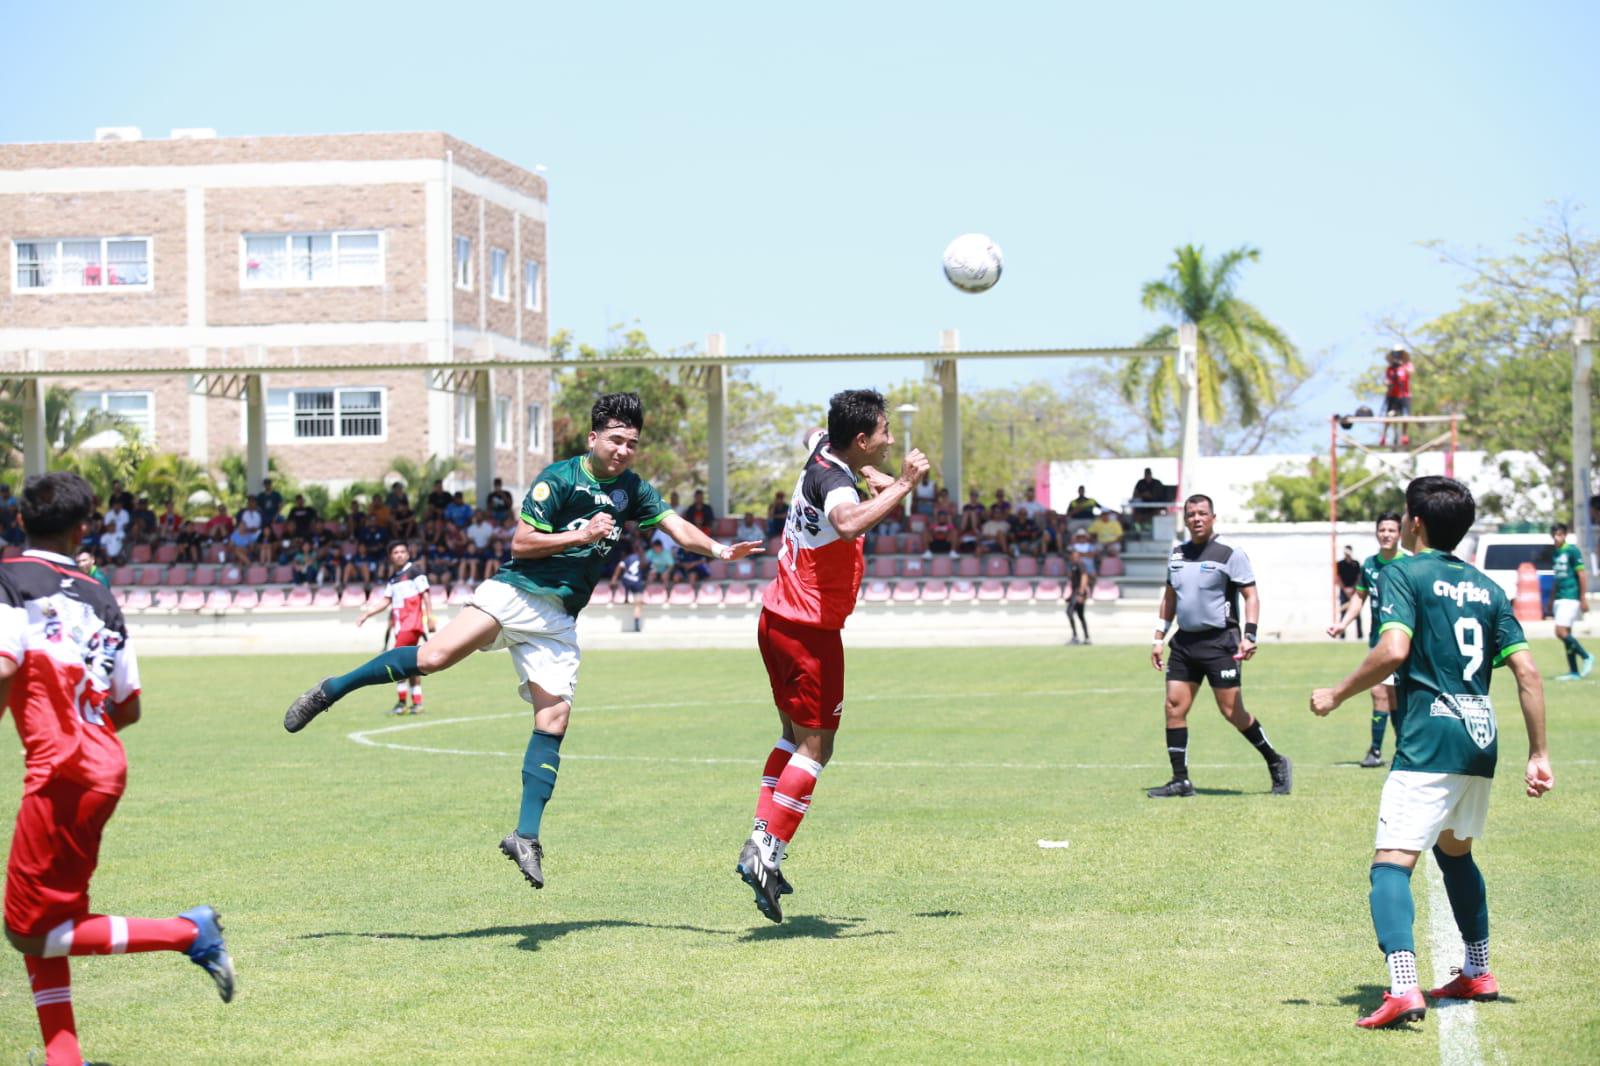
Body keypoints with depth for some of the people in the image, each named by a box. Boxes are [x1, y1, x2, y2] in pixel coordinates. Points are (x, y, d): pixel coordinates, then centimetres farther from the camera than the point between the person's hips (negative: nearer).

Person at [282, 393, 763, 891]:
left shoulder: (631, 490, 13)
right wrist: (582, 536, -14)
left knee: (554, 718, -8)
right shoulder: (559, 478, -5)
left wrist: (718, 549, -5)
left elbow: (676, 526, 10)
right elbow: (521, 542, -7)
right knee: (436, 655, -24)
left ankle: (526, 836, -5)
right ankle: (332, 689, -9)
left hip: (558, 621, 5)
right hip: (515, 593, -5)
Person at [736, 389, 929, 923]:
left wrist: (874, 477, 26)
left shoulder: (823, 453, 5)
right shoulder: (833, 482, -22)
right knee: (815, 747, -4)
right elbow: (848, 523, -47)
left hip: (777, 619, 10)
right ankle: (767, 854, -9)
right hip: (810, 632, -10)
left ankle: (759, 845, 13)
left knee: (795, 735, 17)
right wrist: (901, 488, -41)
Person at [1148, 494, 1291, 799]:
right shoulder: (1177, 555, 12)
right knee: (1174, 707, -2)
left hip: (1219, 641, -6)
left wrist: (1249, 635, -19)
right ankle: (1180, 780, 3)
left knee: (1232, 711, -6)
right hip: (1184, 641, 6)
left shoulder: (1230, 555, -6)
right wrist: (1159, 638, 17)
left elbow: (1251, 596, -7)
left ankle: (1276, 763, 12)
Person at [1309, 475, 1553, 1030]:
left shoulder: (1403, 574, -3)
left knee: (1391, 863, -13)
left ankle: (1403, 989, -31)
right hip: (1481, 739, 7)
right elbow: (1527, 672, 10)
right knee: (1454, 851, 29)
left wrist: (1337, 694, -6)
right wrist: (1538, 754, 12)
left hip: (1428, 743, -7)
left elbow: (1393, 650, -19)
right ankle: (1477, 974, 38)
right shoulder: (1485, 586, 15)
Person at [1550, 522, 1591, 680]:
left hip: (1571, 598, -8)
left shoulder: (1572, 551, -8)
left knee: (1561, 632, -16)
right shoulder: (1555, 554, 15)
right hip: (1559, 599, 8)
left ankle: (1586, 657, -1)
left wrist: (1583, 598, -16)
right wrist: (1551, 600, 24)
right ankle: (1574, 672, 10)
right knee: (1565, 634, 7)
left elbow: (1582, 575, -11)